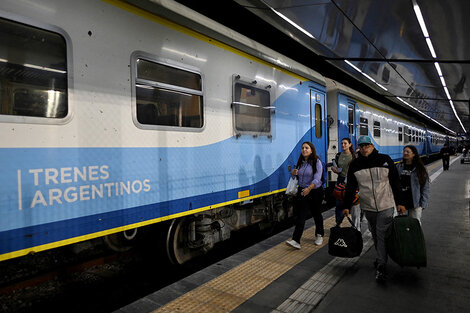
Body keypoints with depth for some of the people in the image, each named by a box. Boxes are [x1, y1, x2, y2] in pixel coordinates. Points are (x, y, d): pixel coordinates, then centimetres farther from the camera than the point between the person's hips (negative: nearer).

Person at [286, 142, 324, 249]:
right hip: (302, 191, 4)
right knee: (300, 216, -5)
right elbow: (296, 174, 22)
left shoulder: (317, 162, -11)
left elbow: (317, 179, -22)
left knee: (316, 214, 13)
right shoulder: (300, 162, 6)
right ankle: (296, 240, -9)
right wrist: (293, 173, -4)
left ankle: (319, 235, 37)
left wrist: (309, 188, -39)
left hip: (315, 192, -4)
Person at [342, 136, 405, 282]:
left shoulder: (385, 160, -3)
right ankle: (381, 257, 35)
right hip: (368, 207, 3)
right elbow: (350, 187, 5)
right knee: (375, 235, 14)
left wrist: (399, 203, 1)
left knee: (382, 234, -4)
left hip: (386, 205, -2)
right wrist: (347, 206, 3)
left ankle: (382, 267, 3)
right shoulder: (355, 165, 1)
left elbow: (395, 182, 3)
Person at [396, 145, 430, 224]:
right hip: (400, 202, 2)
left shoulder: (420, 169, -2)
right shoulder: (399, 167, 5)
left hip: (414, 203, -2)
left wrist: (422, 204, -8)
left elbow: (425, 188, -2)